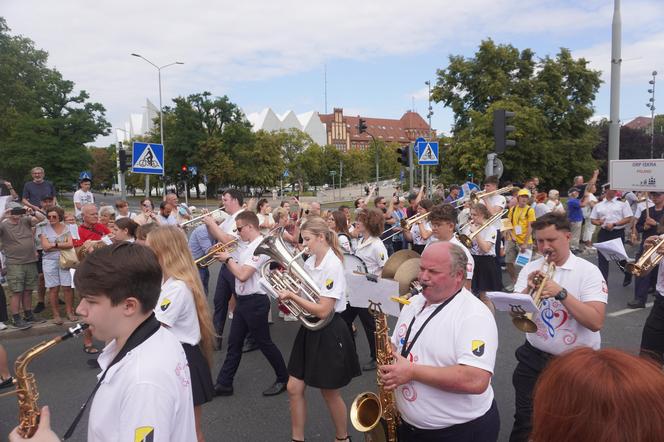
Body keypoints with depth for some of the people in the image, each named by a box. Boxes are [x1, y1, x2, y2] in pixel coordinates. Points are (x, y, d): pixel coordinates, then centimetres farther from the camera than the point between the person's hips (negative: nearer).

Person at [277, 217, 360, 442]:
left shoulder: (332, 266, -21)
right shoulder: (309, 262, 4)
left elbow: (322, 311, -25)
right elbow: (303, 293, 9)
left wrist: (292, 296, -22)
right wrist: (287, 290, -9)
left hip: (328, 332, -7)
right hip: (310, 329, 8)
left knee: (330, 393, 10)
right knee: (294, 389, 9)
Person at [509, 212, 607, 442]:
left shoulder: (588, 271, -11)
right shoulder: (530, 269, -2)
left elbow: (596, 322, -22)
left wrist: (561, 293, -30)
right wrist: (528, 290, -23)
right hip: (533, 358, 2)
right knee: (524, 422, 9)